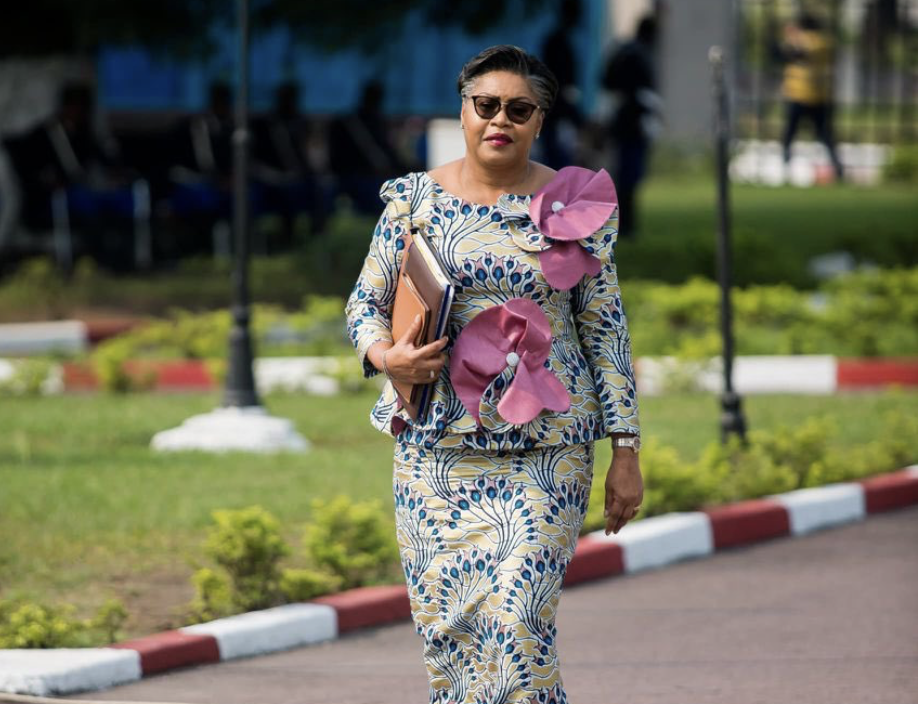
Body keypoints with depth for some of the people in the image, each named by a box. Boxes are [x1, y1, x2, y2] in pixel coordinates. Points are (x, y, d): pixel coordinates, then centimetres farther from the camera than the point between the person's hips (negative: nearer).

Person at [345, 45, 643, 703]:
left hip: (544, 450, -2)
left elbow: (606, 328, 4)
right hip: (436, 446, 2)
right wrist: (385, 355, -12)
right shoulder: (416, 198, 6)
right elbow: (366, 302, 11)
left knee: (516, 618, -15)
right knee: (447, 620, 1)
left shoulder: (574, 205, 3)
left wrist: (626, 452, 1)